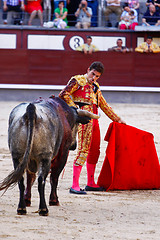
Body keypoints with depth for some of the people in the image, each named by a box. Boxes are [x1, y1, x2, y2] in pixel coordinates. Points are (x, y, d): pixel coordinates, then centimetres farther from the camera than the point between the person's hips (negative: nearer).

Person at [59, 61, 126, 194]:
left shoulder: (95, 86, 22)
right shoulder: (78, 81, -1)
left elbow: (104, 105, 29)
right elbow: (63, 95, -8)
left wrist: (117, 119, 31)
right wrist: (75, 108, -13)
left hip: (94, 119, 8)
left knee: (94, 151, 12)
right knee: (83, 149, -16)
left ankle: (91, 183, 23)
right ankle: (75, 185, -19)